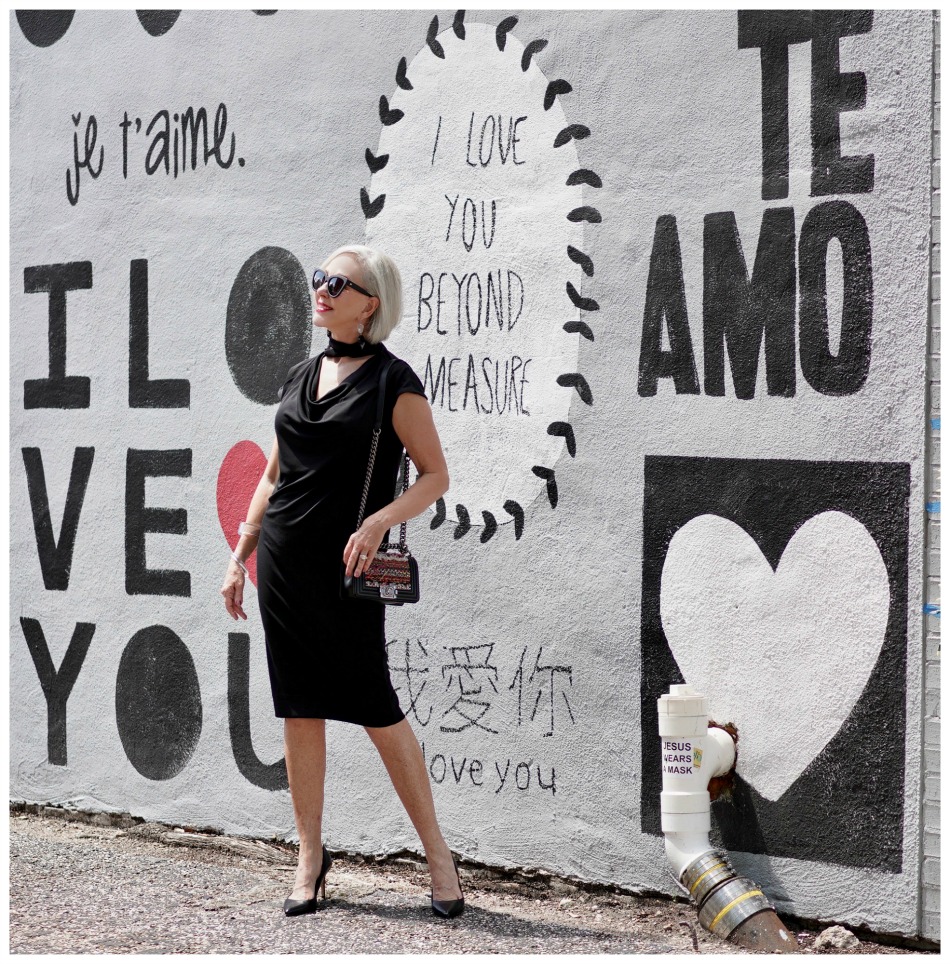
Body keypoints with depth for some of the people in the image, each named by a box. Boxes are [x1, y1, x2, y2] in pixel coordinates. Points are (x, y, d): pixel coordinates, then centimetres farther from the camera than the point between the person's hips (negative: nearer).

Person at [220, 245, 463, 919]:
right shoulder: (300, 377, 14)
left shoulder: (392, 381, -5)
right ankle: (311, 857, 16)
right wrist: (240, 557, 15)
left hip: (346, 567, -6)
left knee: (376, 709, -5)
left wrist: (379, 520, -21)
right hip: (283, 560, 6)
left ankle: (438, 854, 6)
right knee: (299, 711, 7)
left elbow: (435, 475, -6)